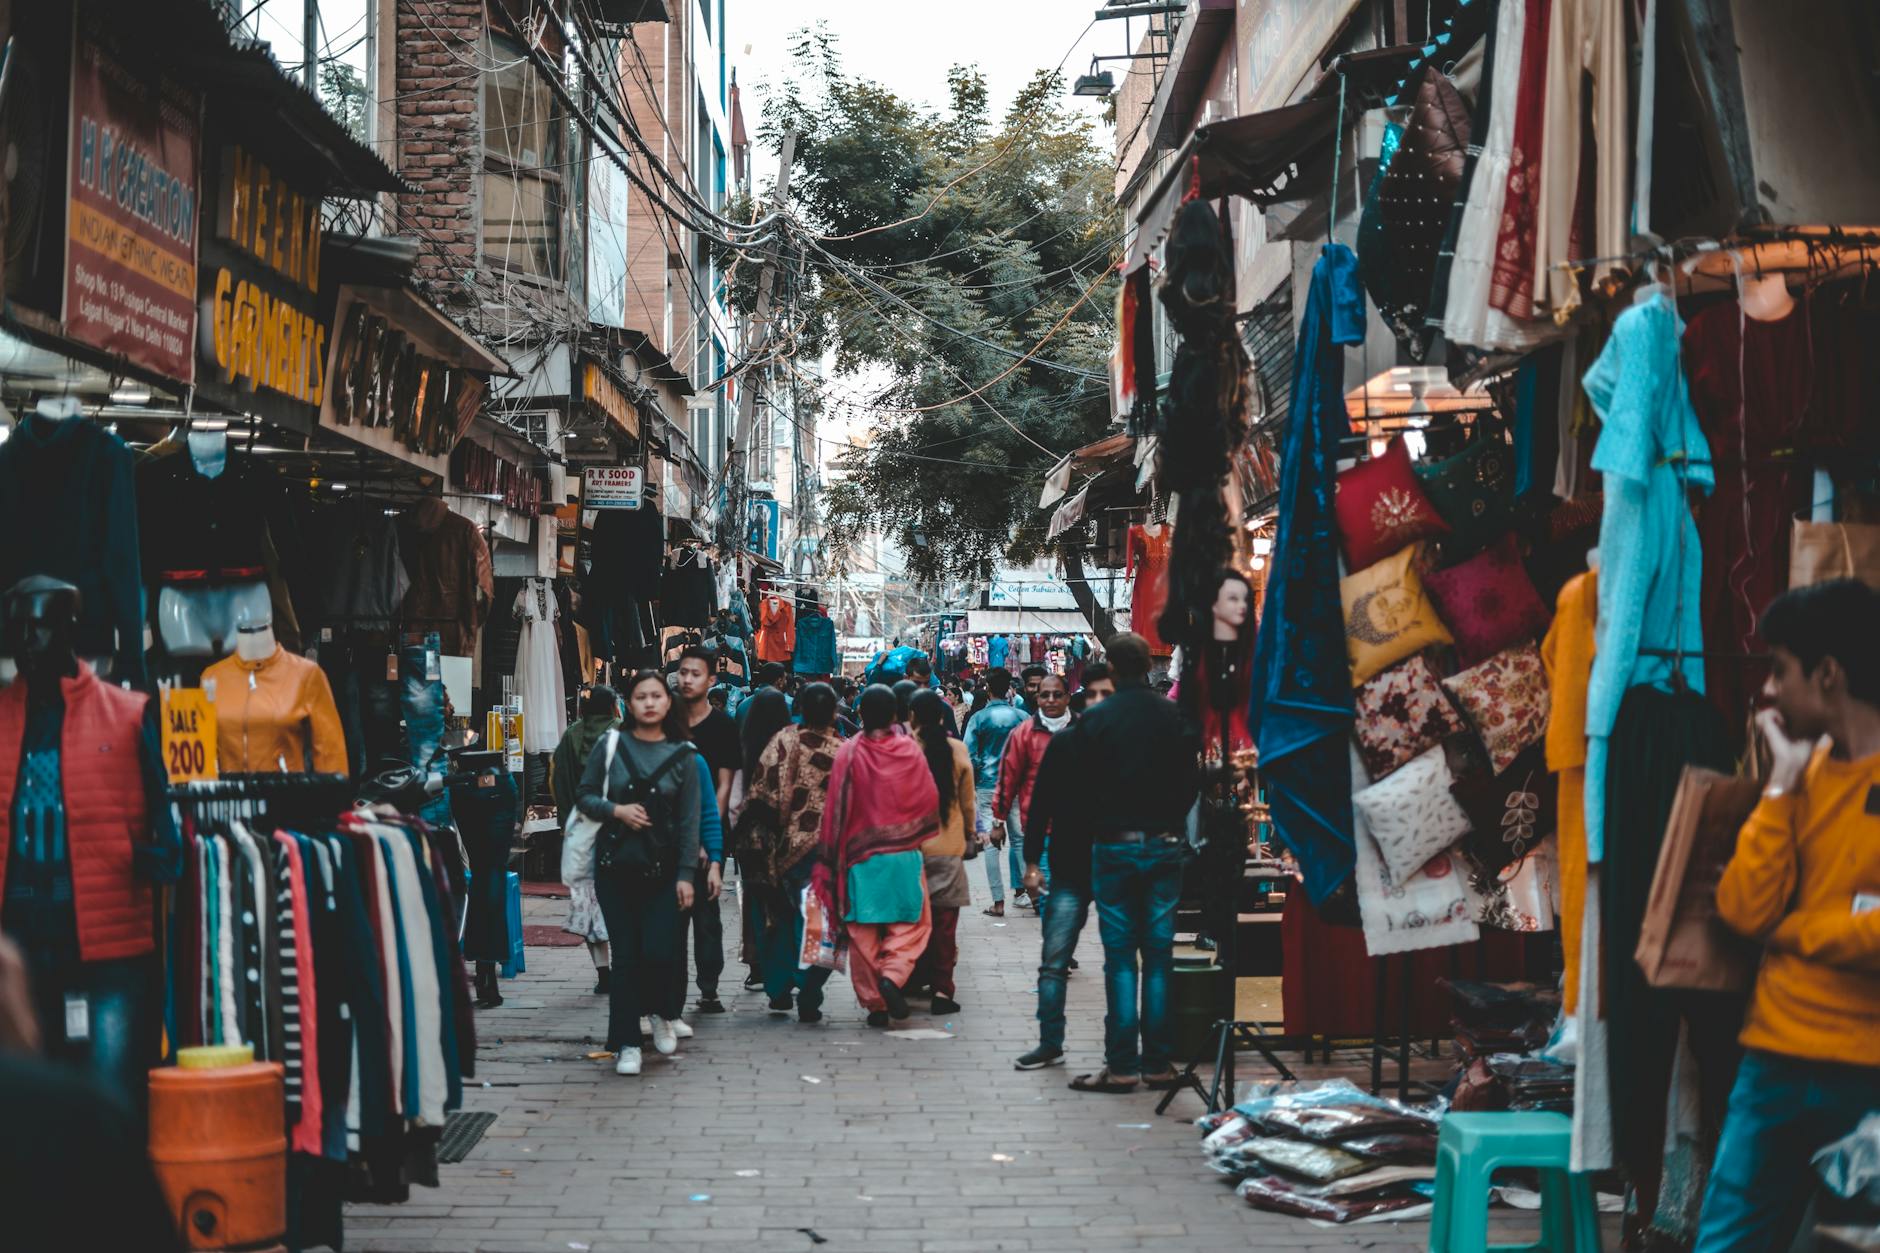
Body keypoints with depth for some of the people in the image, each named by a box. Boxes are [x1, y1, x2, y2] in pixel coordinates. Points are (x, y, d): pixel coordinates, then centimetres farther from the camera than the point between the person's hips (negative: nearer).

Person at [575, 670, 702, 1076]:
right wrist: (616, 810, -12)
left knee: (659, 951, -9)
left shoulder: (681, 756, 2)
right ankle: (626, 1043, 10)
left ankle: (660, 1013, 22)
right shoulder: (610, 746, 2)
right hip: (615, 865, 0)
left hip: (663, 868, 0)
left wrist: (686, 874, -6)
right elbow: (583, 796, 7)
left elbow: (689, 820, 1)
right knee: (625, 955, 1)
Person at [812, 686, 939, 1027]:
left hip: (861, 856, 0)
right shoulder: (909, 749, -4)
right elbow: (930, 800, 3)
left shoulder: (849, 753, -7)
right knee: (911, 925, 10)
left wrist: (833, 856, 4)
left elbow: (836, 809, -5)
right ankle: (893, 975, -13)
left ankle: (874, 1002, 9)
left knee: (863, 934, 8)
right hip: (904, 855, 0)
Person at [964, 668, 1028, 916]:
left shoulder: (978, 718, -5)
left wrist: (971, 783, 9)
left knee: (991, 842, 0)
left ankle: (998, 902, -2)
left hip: (987, 784, -2)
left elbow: (969, 756, -5)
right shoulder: (1022, 717, 0)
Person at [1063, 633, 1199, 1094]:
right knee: (1159, 955, 7)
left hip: (1113, 846, -2)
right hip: (1166, 845, 2)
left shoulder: (1095, 720, -7)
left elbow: (1081, 785, -2)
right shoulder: (1174, 715, -2)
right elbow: (1193, 779, 4)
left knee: (1119, 957, 2)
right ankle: (1158, 1063, 9)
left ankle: (1122, 1065, 0)